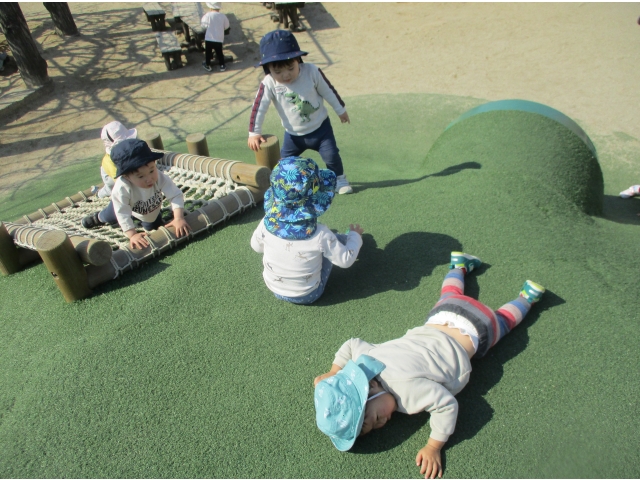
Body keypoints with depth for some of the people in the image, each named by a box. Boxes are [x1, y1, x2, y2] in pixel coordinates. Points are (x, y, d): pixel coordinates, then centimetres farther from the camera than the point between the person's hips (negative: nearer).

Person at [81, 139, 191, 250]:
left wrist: (179, 218, -57)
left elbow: (176, 195, -45)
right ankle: (98, 217, 64)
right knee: (108, 217, 29)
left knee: (152, 227, 22)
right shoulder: (121, 188, -47)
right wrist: (132, 235, -51)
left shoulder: (160, 178, -44)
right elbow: (123, 214, -43)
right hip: (125, 205, 0)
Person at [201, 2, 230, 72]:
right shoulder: (223, 16, -8)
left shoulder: (208, 15, -15)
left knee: (208, 52, 15)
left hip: (209, 39, -2)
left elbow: (203, 24, -5)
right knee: (219, 52, 17)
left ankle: (208, 65, 23)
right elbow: (226, 26, 3)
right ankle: (222, 65, 23)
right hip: (219, 39, 2)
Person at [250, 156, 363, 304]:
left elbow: (256, 246, -2)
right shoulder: (320, 235, -31)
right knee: (331, 242, 10)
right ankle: (350, 239, 42)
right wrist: (355, 235, 2)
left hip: (274, 288, 3)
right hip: (308, 295, -3)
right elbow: (345, 261, -15)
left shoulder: (267, 223, -24)